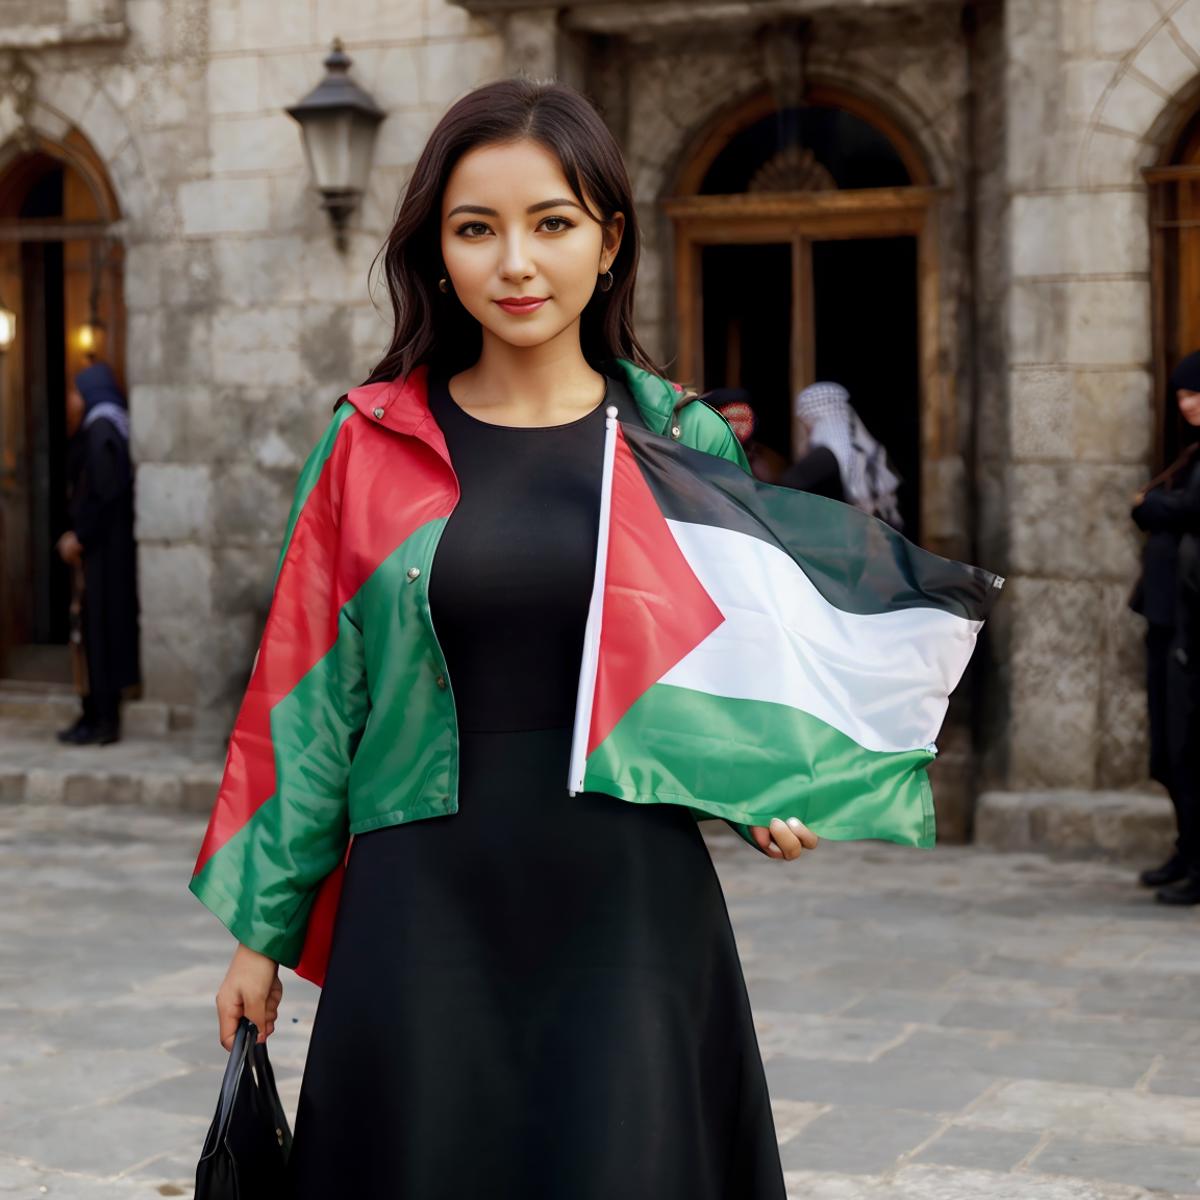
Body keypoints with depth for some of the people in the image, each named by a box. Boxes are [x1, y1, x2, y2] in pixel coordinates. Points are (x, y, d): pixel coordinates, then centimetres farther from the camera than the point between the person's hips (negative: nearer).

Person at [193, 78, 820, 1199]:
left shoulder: (687, 445, 3)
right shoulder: (368, 445, 2)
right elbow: (305, 703, 5)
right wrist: (260, 928, 6)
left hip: (632, 906, 0)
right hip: (429, 907, 0)